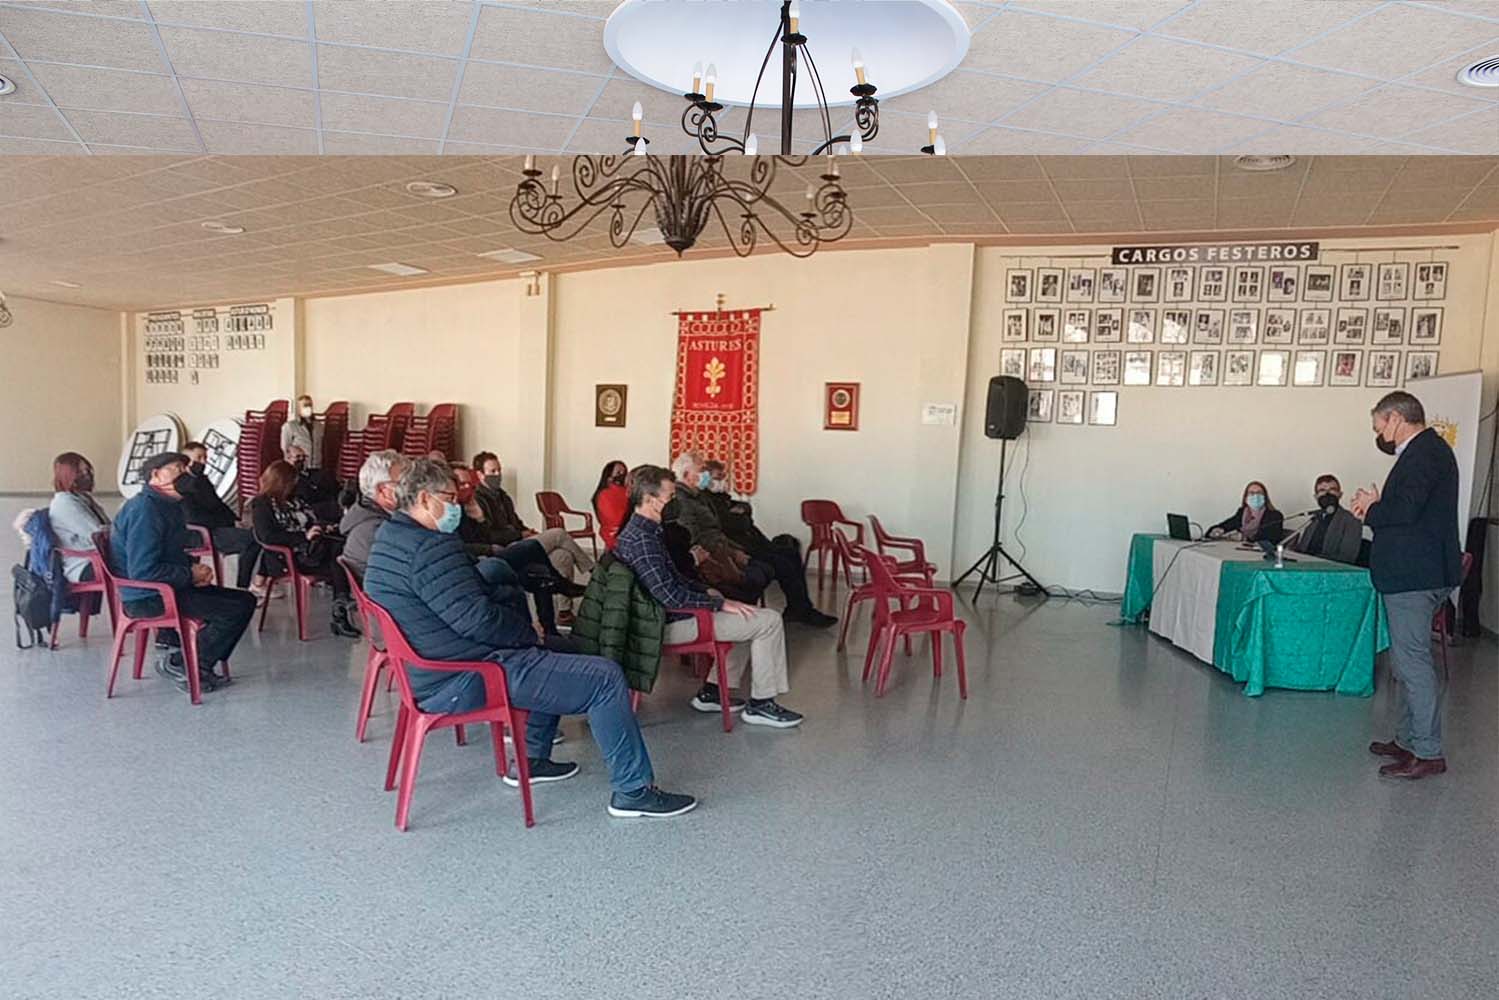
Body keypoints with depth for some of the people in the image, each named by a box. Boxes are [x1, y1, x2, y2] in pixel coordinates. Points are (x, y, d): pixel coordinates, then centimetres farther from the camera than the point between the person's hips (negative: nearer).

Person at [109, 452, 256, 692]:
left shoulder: (170, 505, 14)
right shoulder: (145, 509, -19)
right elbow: (142, 571, -26)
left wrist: (195, 571, 2)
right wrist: (190, 574, -15)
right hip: (148, 598, -10)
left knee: (245, 600, 7)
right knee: (237, 609, -18)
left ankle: (200, 666, 10)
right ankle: (179, 664, -1)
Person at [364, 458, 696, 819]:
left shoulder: (387, 541, 11)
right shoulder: (431, 547, -22)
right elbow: (478, 619, -26)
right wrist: (528, 630, -6)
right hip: (462, 683, -11)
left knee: (553, 652, 30)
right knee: (605, 678, -11)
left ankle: (532, 759, 31)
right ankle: (633, 790, -2)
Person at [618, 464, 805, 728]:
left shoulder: (642, 530, 10)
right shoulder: (642, 539, -23)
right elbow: (669, 595, -26)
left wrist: (706, 591, 11)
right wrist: (719, 603, -18)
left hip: (669, 614, 11)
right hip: (671, 623, -11)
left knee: (746, 615, 24)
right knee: (769, 621, -10)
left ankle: (711, 692, 22)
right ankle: (761, 704, 0)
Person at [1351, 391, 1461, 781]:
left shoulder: (1424, 452, -15)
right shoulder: (1424, 450, 17)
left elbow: (1406, 510, -25)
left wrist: (1371, 509, -8)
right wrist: (1376, 508, 2)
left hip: (1414, 576, -11)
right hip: (1410, 574, 11)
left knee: (1413, 661, -6)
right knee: (1405, 662, 17)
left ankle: (1428, 752, 1)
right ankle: (1407, 740, 26)